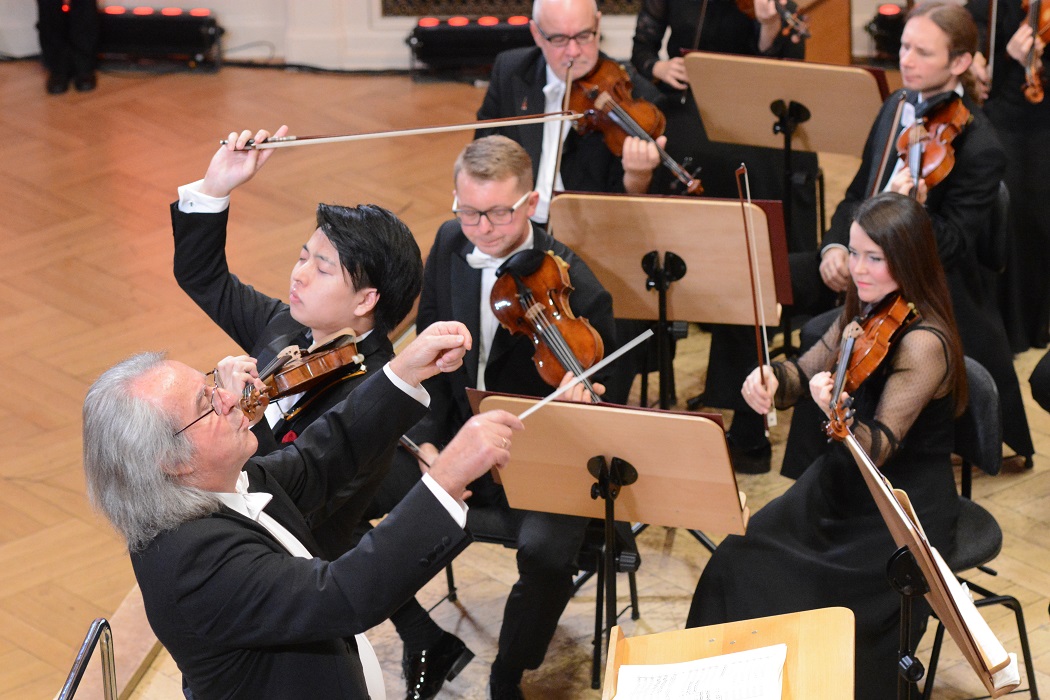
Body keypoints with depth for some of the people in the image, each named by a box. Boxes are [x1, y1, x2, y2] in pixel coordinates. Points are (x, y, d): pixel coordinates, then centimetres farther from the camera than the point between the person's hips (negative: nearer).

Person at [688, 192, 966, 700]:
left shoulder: (924, 342, -24)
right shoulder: (865, 310, 1)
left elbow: (878, 449, -28)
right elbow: (806, 372, 11)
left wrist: (838, 411, -48)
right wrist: (770, 380, -13)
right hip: (843, 486, 8)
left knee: (796, 592, -23)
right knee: (739, 565, -10)